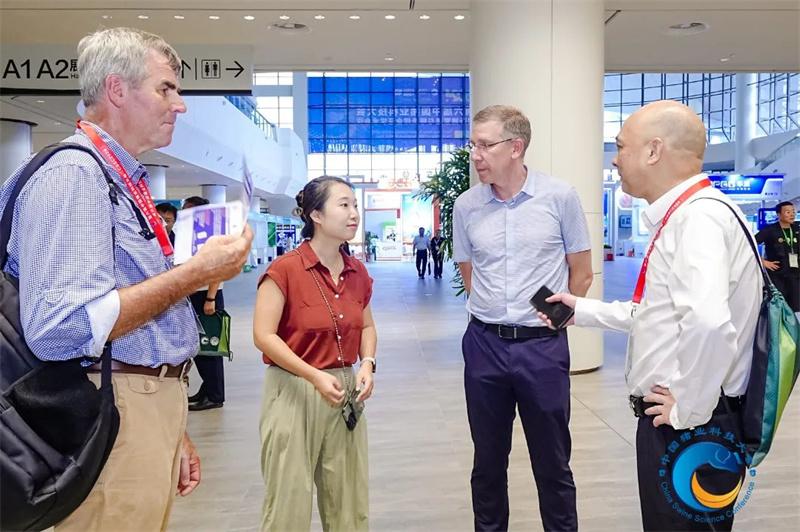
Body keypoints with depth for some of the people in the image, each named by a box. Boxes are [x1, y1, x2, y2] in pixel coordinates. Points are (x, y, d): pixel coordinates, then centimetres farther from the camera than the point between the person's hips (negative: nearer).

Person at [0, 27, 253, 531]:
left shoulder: (126, 181, 16)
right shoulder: (74, 175, -14)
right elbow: (61, 328, -26)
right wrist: (196, 273, -20)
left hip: (153, 409, 9)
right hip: (113, 417, -9)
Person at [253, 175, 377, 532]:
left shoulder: (357, 272, 4)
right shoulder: (285, 269, -14)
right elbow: (263, 335, -15)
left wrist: (367, 364, -3)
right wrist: (314, 376, -22)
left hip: (345, 391, 6)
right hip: (294, 392, -5)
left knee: (348, 499, 15)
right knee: (289, 500, 6)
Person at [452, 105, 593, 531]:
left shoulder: (560, 197, -7)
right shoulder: (466, 206, 0)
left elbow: (581, 274, 3)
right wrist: (493, 316, 11)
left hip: (544, 345, -2)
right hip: (484, 344, 3)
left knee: (552, 462, 11)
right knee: (488, 461, 15)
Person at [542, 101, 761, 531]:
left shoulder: (699, 217, -21)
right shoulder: (680, 216, 11)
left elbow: (708, 322, -37)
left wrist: (688, 410, -25)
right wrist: (583, 310, 19)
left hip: (689, 427, -9)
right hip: (669, 422, 10)